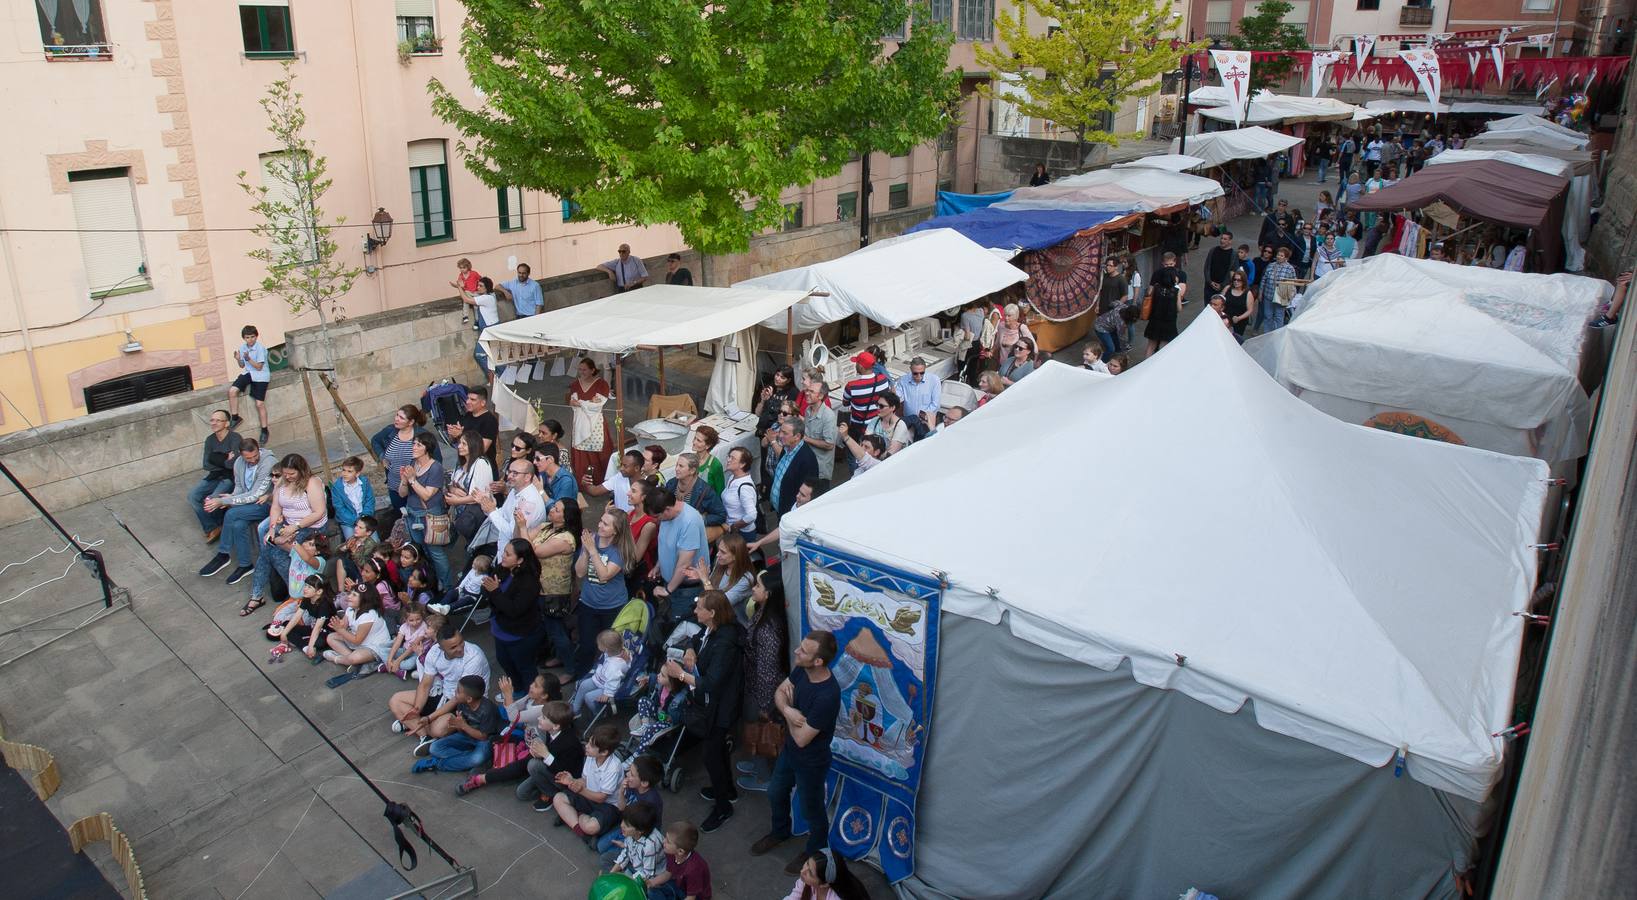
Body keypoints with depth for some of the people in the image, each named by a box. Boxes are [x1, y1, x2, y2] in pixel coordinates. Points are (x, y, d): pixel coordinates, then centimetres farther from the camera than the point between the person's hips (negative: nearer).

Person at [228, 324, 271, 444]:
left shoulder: (260, 348, -13)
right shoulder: (242, 347, 6)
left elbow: (259, 367, -15)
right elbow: (242, 366, 13)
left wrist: (248, 359, -27)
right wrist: (238, 359, -8)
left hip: (261, 376, -6)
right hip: (248, 373, 6)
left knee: (260, 403, -8)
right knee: (232, 390, -17)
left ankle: (264, 431, 6)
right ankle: (235, 417, 1)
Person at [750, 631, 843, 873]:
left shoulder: (827, 696, -40)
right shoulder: (801, 671, -17)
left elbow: (801, 739, -30)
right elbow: (779, 692, -3)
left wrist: (790, 708, -15)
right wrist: (788, 709, -27)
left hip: (811, 762, -7)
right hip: (789, 751, 7)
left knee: (812, 810, 19)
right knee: (776, 794, 29)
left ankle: (815, 853, 46)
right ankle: (780, 832, 57)